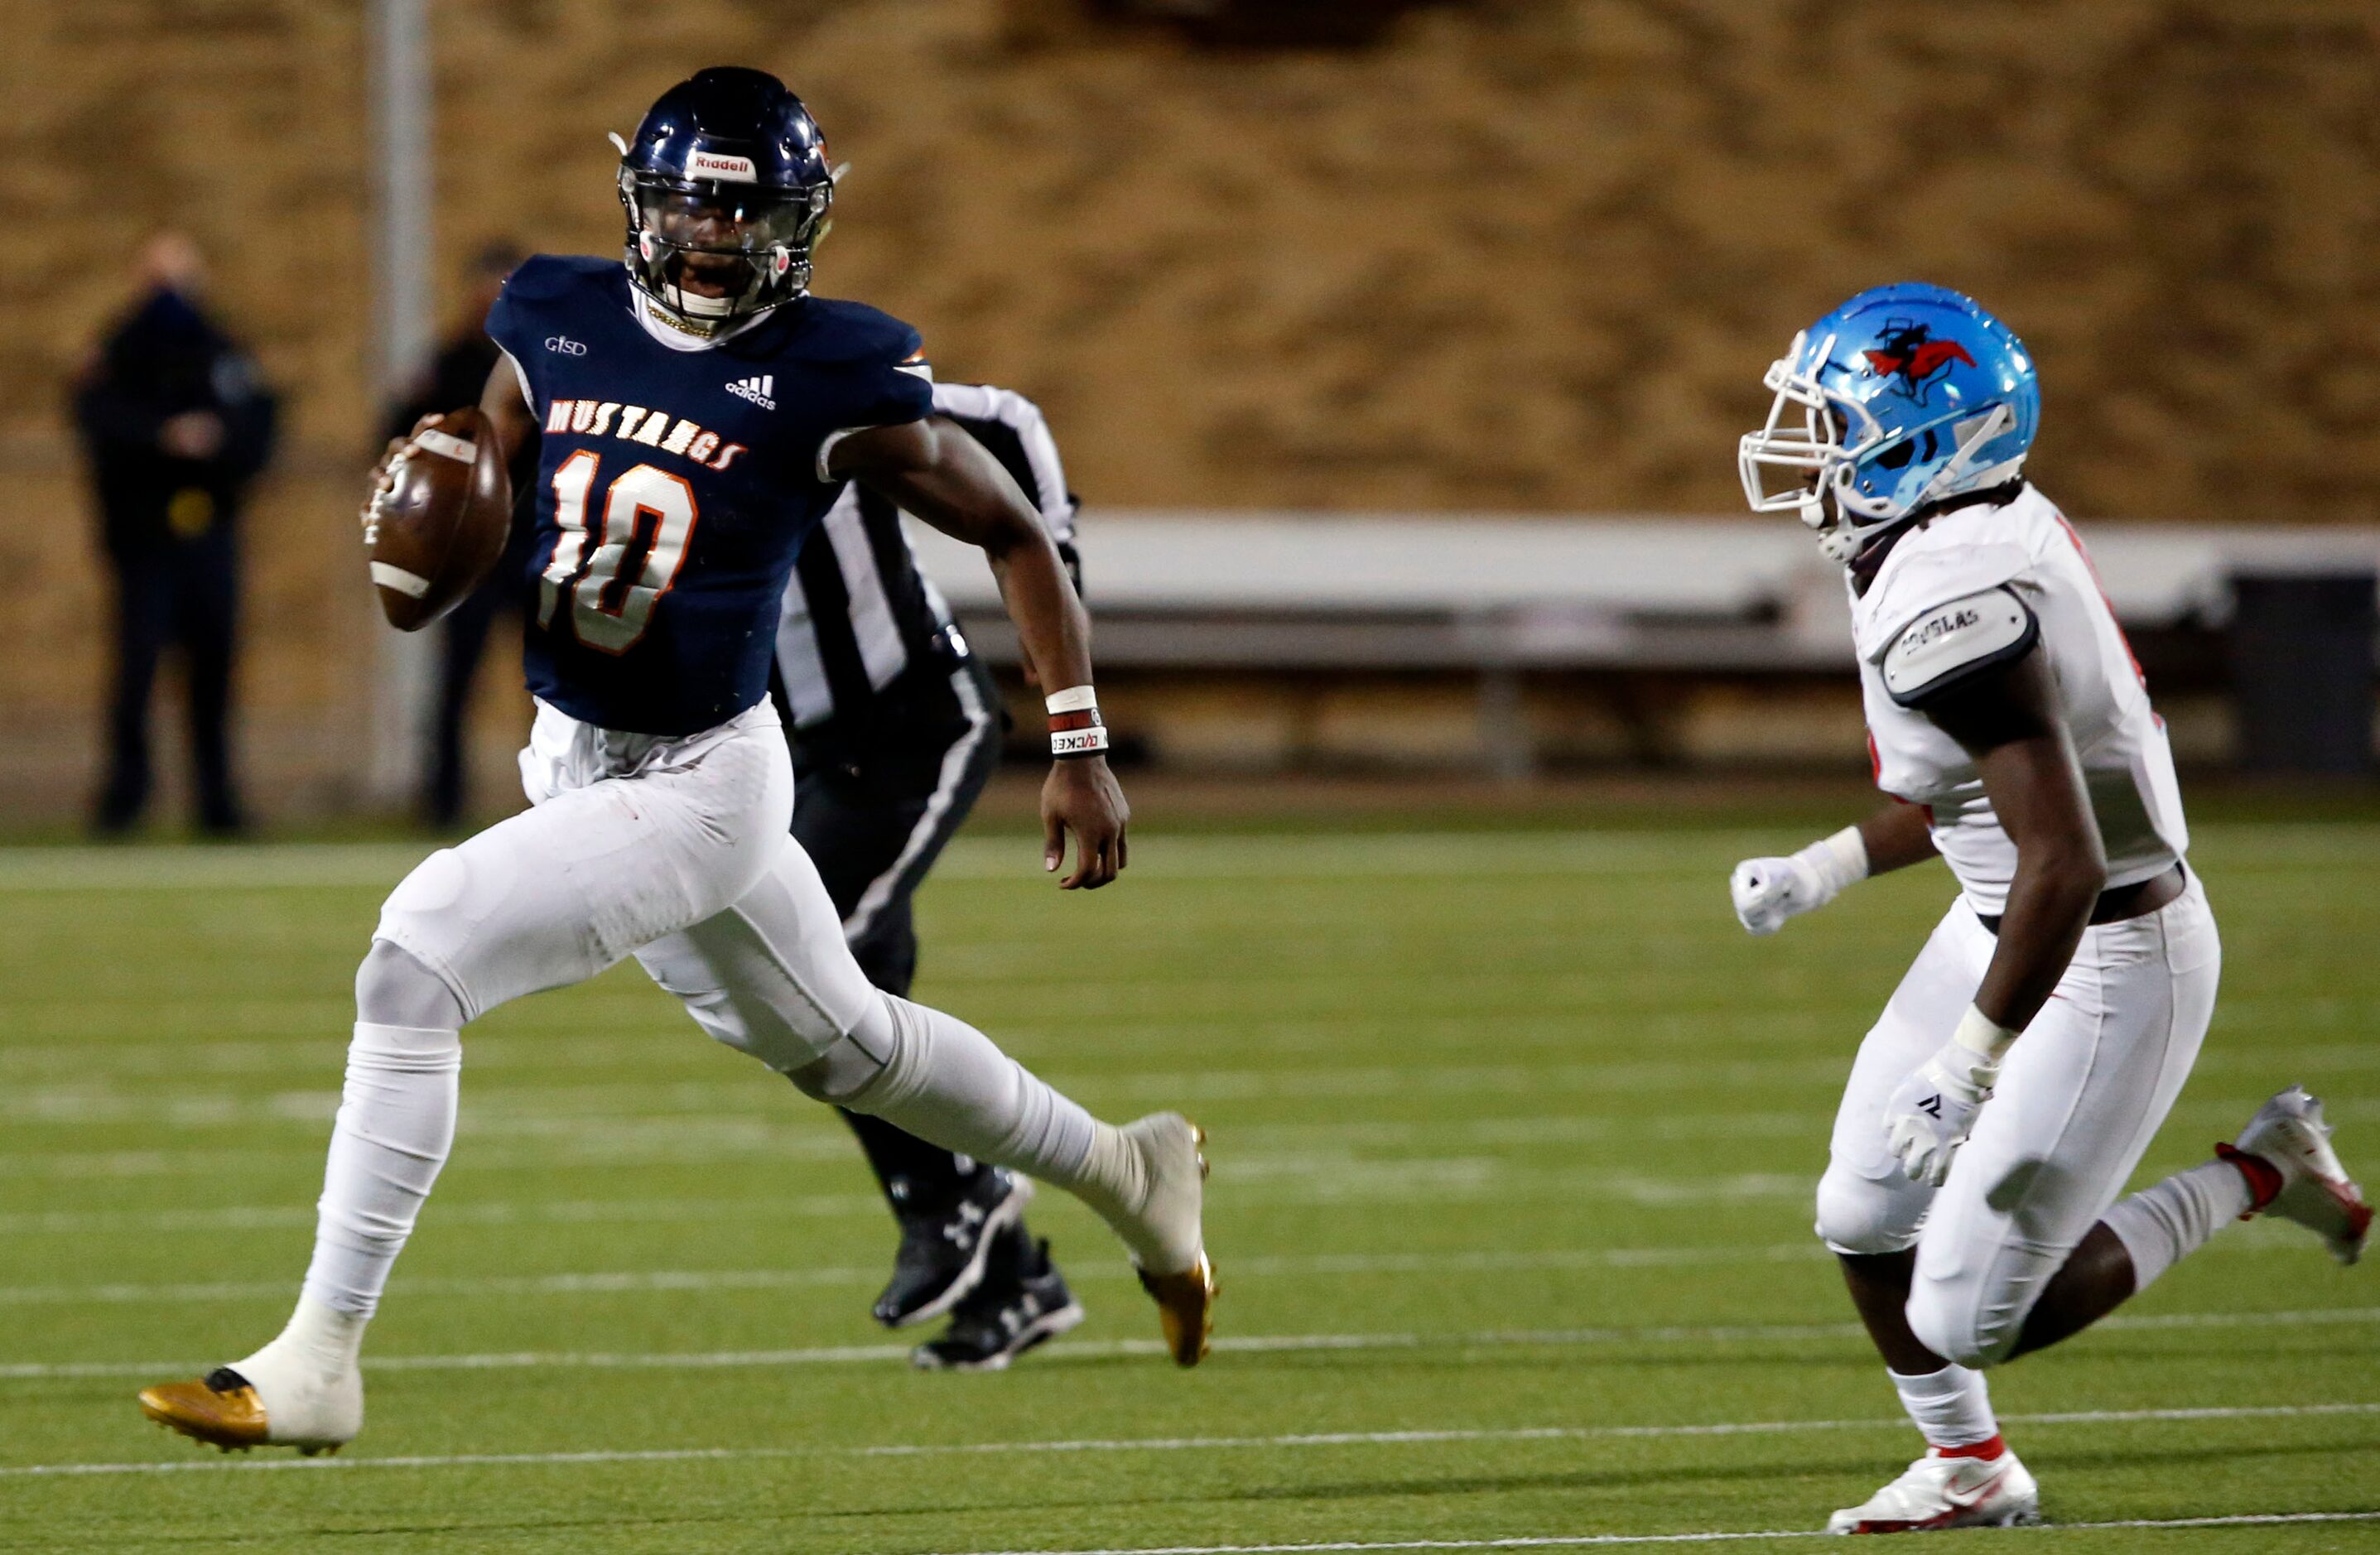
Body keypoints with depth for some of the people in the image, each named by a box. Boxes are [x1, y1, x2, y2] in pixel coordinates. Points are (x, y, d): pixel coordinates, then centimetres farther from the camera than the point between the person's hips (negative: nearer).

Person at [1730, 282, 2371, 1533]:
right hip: (2003, 923, 10)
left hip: (2104, 962, -10)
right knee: (1863, 1217, 17)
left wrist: (1968, 1066, -27)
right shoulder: (1986, 527, 2)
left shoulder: (1950, 606, -30)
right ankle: (1969, 1471, 37)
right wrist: (1825, 868, 15)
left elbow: (2063, 863, -32)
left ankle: (2256, 1179, 10)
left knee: (1969, 1321, -3)